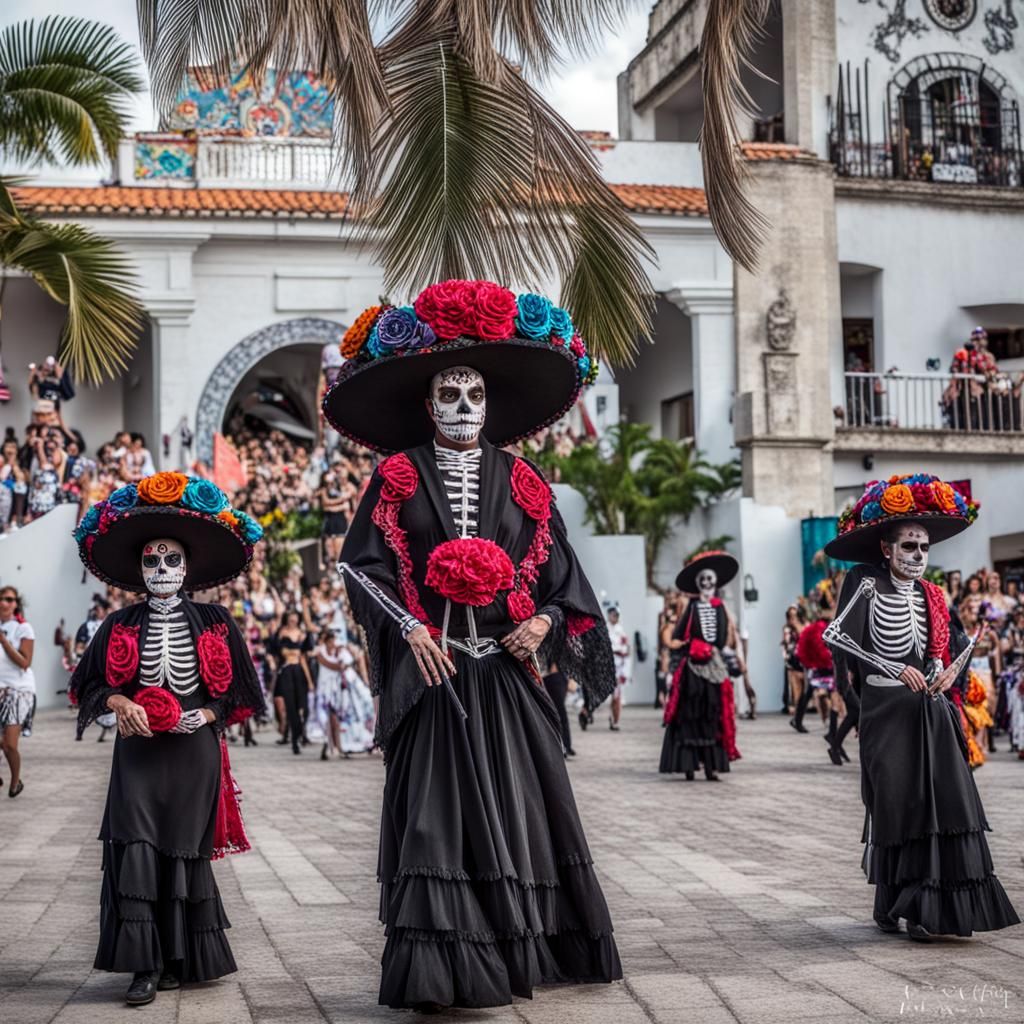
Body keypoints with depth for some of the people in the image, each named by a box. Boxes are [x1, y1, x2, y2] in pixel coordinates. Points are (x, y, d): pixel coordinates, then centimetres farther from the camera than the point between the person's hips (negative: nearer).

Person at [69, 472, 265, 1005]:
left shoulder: (213, 623, 4)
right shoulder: (121, 626, 6)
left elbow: (234, 692, 4)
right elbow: (92, 685, 8)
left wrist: (199, 717, -11)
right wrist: (124, 705, -10)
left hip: (193, 751, 0)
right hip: (137, 750, 0)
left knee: (184, 850, 4)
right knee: (135, 848, -11)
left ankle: (179, 959, 17)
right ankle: (145, 965, -9)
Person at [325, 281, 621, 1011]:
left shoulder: (521, 483, 9)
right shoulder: (399, 479, 2)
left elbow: (559, 569, 12)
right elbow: (362, 564, -1)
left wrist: (544, 622, -6)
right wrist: (408, 630, -12)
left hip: (505, 672, 3)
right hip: (433, 671, -2)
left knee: (516, 807, 5)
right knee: (435, 814, -5)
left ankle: (520, 951, 17)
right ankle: (441, 968, -3)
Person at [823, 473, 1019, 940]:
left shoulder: (931, 595, 12)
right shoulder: (865, 582, -5)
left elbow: (958, 644, 24)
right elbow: (836, 637, -15)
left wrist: (951, 671, 1)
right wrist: (894, 670, -19)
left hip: (932, 711, 5)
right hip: (886, 709, -5)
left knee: (945, 800, -4)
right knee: (896, 803, -3)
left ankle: (925, 908, 1)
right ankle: (891, 905, 10)